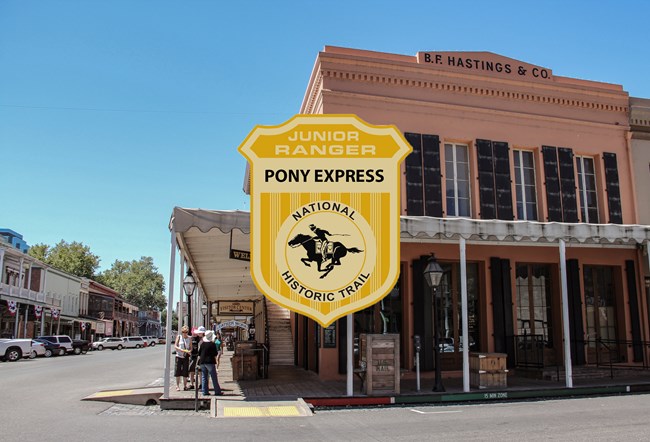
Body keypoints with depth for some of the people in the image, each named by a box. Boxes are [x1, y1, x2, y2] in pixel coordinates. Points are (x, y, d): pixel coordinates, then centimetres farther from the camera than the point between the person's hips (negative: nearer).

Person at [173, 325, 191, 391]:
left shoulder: (189, 338, 6)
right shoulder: (179, 337, 2)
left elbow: (190, 347, 8)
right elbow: (175, 346, -2)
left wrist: (189, 351, -14)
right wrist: (181, 349, -18)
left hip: (186, 356, 1)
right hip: (179, 356, -1)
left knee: (185, 372, 3)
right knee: (178, 372, 0)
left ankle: (185, 386, 13)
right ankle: (177, 386, 10)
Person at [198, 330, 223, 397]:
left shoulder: (202, 344, 5)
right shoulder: (212, 344, -10)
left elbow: (199, 354, 11)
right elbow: (215, 354, -8)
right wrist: (215, 361, 8)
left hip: (202, 362, 5)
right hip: (210, 362, -5)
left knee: (204, 377, 10)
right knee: (214, 377, -1)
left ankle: (205, 391, 8)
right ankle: (217, 391, 0)